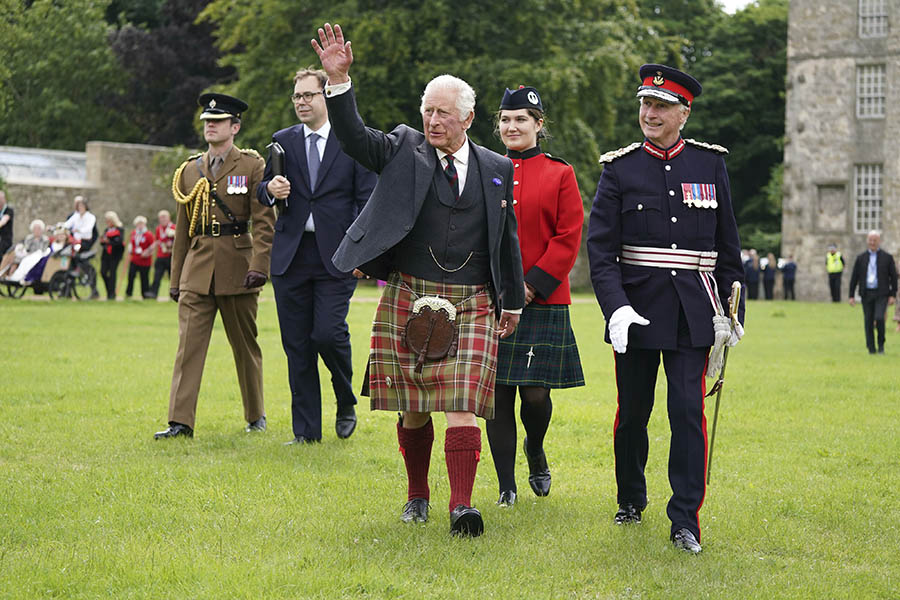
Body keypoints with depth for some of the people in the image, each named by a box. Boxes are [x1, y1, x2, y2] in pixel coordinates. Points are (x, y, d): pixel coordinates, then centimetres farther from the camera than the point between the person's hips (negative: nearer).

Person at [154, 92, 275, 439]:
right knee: (188, 344, -6)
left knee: (245, 345, 8)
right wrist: (175, 279, 14)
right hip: (196, 271, 3)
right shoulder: (189, 171, 14)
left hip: (237, 269, -3)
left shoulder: (252, 166, 1)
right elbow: (183, 229, 16)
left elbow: (264, 221, -7)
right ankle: (181, 422, -8)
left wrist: (259, 265, -19)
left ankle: (256, 416, 23)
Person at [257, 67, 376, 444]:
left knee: (328, 333, -15)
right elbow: (263, 194, 15)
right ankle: (306, 430, 12)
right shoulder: (282, 141, 12)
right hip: (290, 255, 3)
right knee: (297, 345, 4)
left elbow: (367, 200, 1)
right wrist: (270, 190, -9)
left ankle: (346, 404, 14)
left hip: (336, 256, -3)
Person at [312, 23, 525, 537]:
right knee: (414, 410, 7)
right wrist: (338, 80, -25)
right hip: (409, 299, 0)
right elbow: (354, 137, -11)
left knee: (461, 408, -10)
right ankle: (417, 496, 25)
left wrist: (513, 301, 19)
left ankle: (462, 506, -14)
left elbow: (508, 239, 16)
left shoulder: (496, 170, 10)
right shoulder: (404, 151, 4)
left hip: (472, 304, 0)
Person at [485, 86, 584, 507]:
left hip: (542, 301, -2)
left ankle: (535, 450, 28)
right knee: (498, 394, 1)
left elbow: (568, 238, -2)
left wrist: (533, 285, -11)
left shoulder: (559, 175, 3)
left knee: (536, 393, -4)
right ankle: (506, 486, 10)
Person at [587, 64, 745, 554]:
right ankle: (631, 500, 33)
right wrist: (616, 308, -18)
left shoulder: (710, 163, 6)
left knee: (688, 411, -7)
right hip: (637, 308, 0)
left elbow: (728, 244, 11)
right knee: (632, 412, 10)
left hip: (692, 311, 0)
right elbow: (600, 247, -5)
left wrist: (731, 310, 8)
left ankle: (685, 522, -2)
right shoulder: (619, 168, 1)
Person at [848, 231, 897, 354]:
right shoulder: (861, 258, 6)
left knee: (879, 318, -17)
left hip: (881, 294, -2)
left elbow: (893, 277, 4)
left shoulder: (887, 257, 2)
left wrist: (893, 295, -3)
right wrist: (851, 296, 3)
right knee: (868, 321, 2)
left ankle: (881, 344, 3)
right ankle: (871, 348, 11)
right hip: (866, 294, 2)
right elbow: (854, 277, 7)